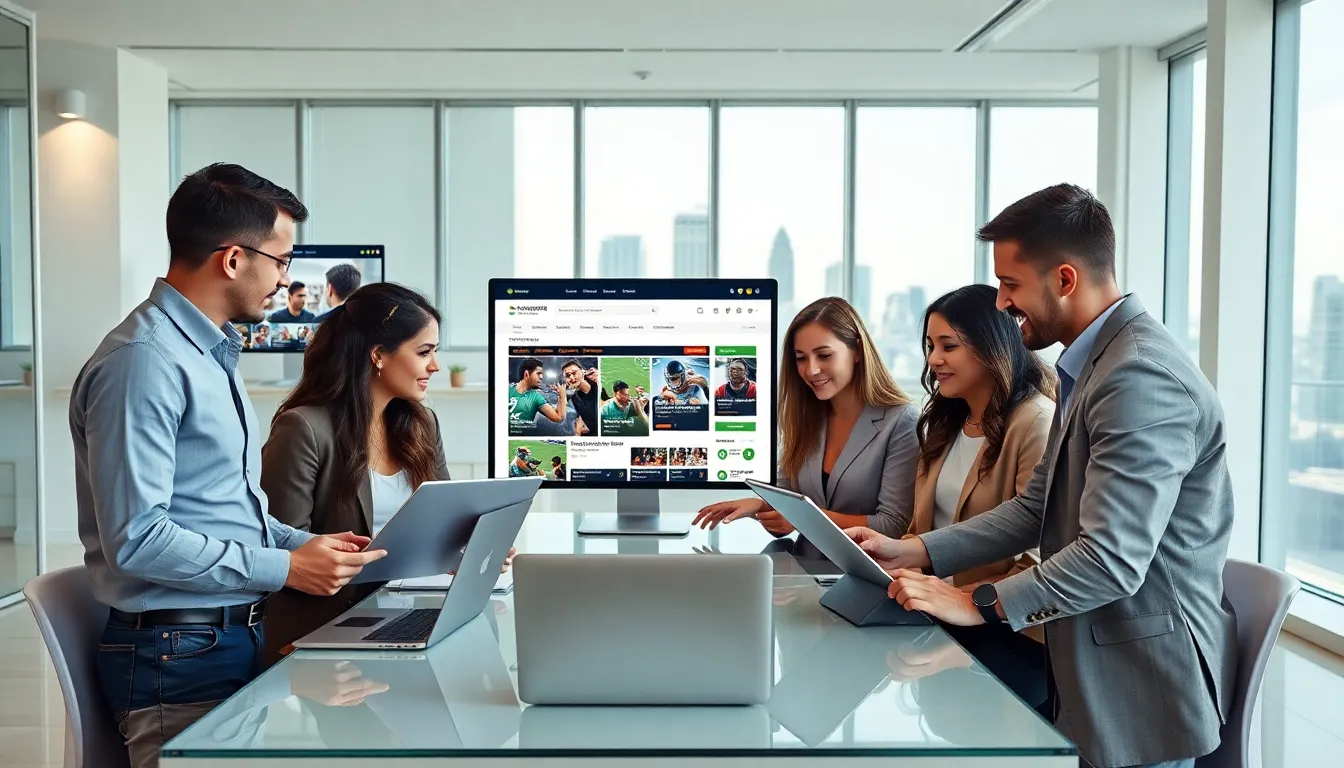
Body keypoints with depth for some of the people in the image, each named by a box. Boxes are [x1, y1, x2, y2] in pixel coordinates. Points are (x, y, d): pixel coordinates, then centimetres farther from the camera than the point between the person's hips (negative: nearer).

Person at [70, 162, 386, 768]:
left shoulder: (213, 354, 14)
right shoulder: (145, 362, -18)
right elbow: (136, 537, -23)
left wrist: (308, 543, 6)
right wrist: (285, 568, -19)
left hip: (238, 638, 9)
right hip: (178, 656, -9)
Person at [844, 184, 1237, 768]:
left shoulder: (1142, 377, -24)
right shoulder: (1092, 365, 9)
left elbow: (1111, 560, -29)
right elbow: (1037, 507, 9)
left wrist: (977, 605, -22)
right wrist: (915, 552, 1)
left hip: (1140, 692, -9)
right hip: (1089, 669, 9)